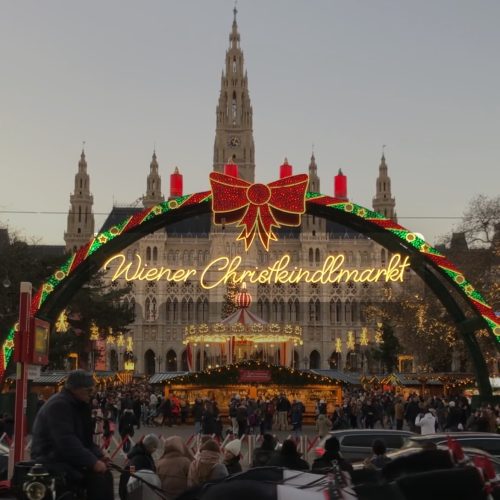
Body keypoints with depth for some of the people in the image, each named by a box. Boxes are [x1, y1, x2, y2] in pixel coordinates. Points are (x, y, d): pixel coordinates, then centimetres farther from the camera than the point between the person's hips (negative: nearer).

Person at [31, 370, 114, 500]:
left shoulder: (78, 405, 13)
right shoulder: (58, 405, -19)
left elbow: (85, 438, 15)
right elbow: (67, 442, -29)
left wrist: (98, 456, -2)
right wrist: (92, 462, -28)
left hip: (69, 459, 10)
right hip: (53, 461, -10)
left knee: (105, 474, 1)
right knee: (96, 478, -23)